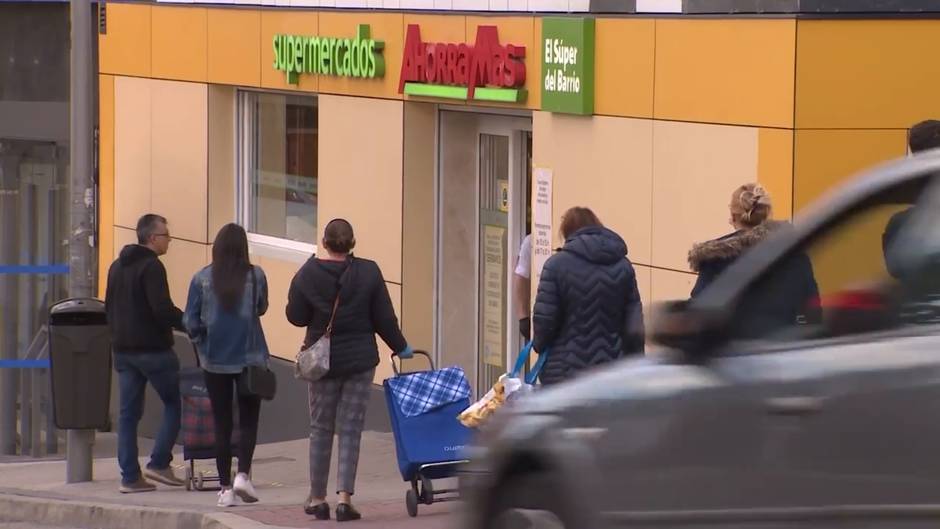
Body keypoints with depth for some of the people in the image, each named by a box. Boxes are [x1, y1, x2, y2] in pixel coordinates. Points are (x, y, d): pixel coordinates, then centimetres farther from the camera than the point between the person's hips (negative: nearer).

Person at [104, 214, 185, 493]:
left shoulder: (117, 267, 15)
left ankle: (130, 476, 5)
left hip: (123, 350, 8)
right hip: (152, 349, -8)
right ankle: (159, 463, -4)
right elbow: (162, 309, -21)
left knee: (128, 412, 7)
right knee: (175, 402, 4)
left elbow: (109, 307, 20)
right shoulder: (151, 266, -13)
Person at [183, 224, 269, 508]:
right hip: (250, 357, -1)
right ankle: (243, 475, -9)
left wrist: (202, 341, 12)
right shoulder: (255, 276, -7)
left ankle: (225, 488, 8)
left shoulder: (202, 279, -6)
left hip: (215, 360, 1)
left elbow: (190, 320, -5)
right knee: (248, 420, 10)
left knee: (222, 423, 8)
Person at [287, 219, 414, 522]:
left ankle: (317, 498, 17)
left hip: (323, 361, 0)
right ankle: (345, 497, -5)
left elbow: (296, 317, -2)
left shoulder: (307, 275, -8)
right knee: (351, 429, 3)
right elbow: (384, 318, -3)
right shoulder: (369, 273, -8)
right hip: (360, 360, 0)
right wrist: (400, 347, 11)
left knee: (321, 429, 11)